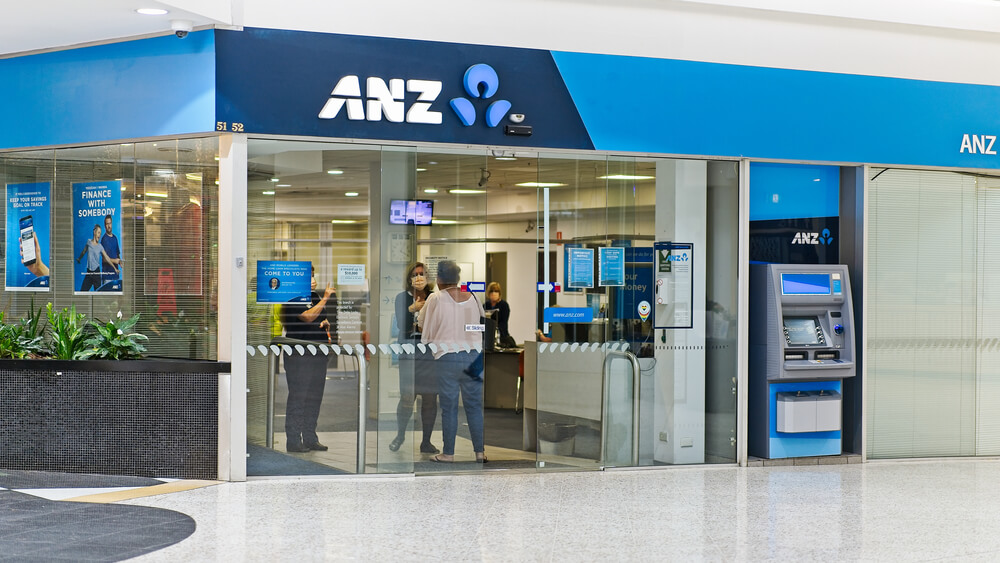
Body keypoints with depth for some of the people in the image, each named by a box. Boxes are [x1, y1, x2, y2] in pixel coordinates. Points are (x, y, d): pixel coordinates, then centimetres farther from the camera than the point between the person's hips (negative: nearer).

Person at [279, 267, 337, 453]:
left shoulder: (314, 296, 16)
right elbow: (308, 317, -22)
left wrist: (326, 323, 7)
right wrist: (325, 298, -22)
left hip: (318, 353, 8)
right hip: (298, 355, -8)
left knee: (315, 397, 10)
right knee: (297, 397, -6)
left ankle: (310, 439, 17)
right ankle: (293, 441, -2)